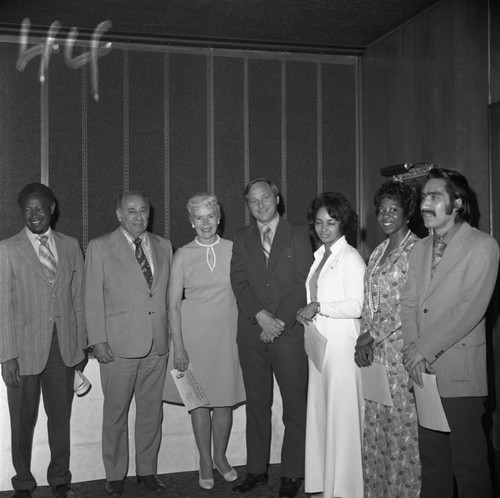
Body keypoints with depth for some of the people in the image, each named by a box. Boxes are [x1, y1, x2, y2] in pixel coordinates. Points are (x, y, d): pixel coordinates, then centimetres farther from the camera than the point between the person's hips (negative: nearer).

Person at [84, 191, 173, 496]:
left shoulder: (163, 246, 11)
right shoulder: (100, 247, 0)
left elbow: (168, 294, 12)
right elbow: (93, 297, -3)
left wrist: (172, 334, 6)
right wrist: (98, 340, -8)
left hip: (157, 344, 4)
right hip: (119, 344, -3)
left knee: (152, 411, 11)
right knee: (116, 412, 6)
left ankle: (147, 470, 25)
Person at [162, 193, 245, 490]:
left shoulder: (233, 249, 1)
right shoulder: (183, 255, -2)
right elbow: (174, 304, -2)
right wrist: (178, 346, -8)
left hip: (227, 331, 1)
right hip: (194, 331, -1)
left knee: (225, 399, 6)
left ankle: (220, 456, 27)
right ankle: (205, 462, 22)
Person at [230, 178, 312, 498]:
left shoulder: (298, 235, 3)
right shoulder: (242, 239, 12)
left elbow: (302, 283, -4)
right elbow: (239, 282, 2)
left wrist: (280, 322, -12)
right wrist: (261, 314, -13)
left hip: (289, 332, -3)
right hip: (252, 333, 3)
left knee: (295, 408, 1)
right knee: (257, 405, 10)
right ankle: (257, 470, 20)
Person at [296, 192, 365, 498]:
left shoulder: (350, 258, -8)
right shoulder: (319, 256, 15)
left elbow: (356, 306, -15)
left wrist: (318, 307, -14)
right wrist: (306, 312, 1)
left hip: (341, 344, -8)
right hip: (318, 343, 8)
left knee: (342, 415, -1)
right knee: (319, 412, 10)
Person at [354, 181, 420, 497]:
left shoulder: (417, 249, -7)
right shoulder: (378, 252, 16)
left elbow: (410, 304, -12)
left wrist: (374, 335, -10)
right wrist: (364, 338, 2)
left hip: (400, 345, -7)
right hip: (374, 349, 7)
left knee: (403, 418, -2)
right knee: (376, 420, 10)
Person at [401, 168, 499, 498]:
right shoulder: (421, 248, 15)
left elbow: (470, 310, -15)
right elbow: (409, 303, 9)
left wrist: (423, 349, -14)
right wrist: (412, 349, -6)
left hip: (460, 373, -6)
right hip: (423, 370, 6)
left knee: (468, 463, 1)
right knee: (431, 458, 12)